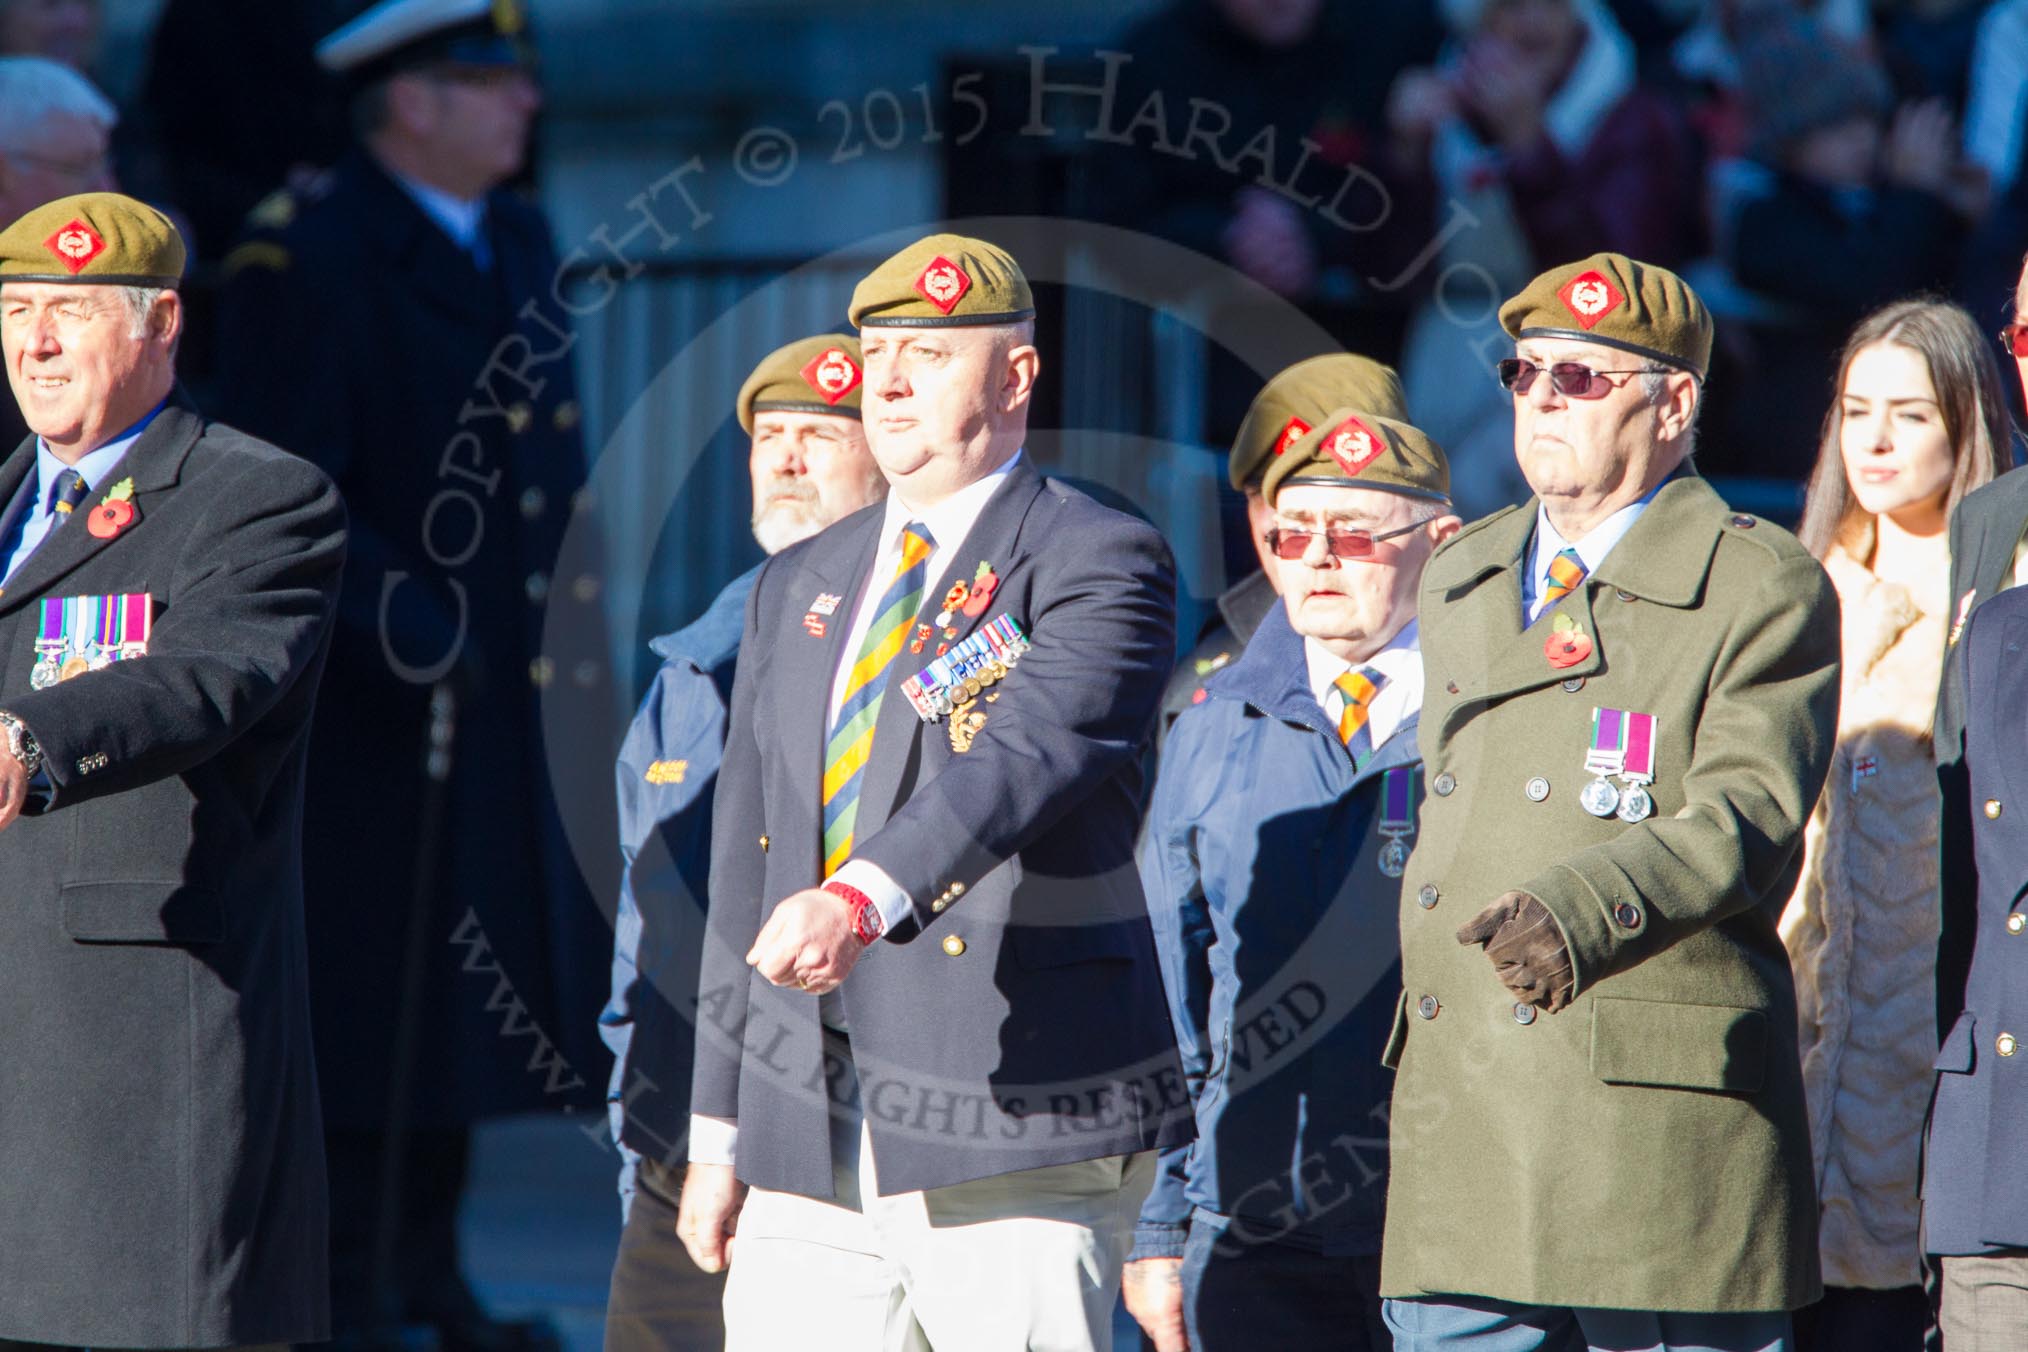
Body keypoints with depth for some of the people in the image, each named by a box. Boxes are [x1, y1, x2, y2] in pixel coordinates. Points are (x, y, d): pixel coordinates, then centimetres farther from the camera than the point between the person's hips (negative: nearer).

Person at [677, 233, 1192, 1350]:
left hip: (1013, 1138, -6)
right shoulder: (799, 590, 19)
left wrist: (861, 902, -40)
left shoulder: (1098, 565, -3)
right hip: (808, 1155, 6)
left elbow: (1026, 757, -23)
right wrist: (718, 1132, 17)